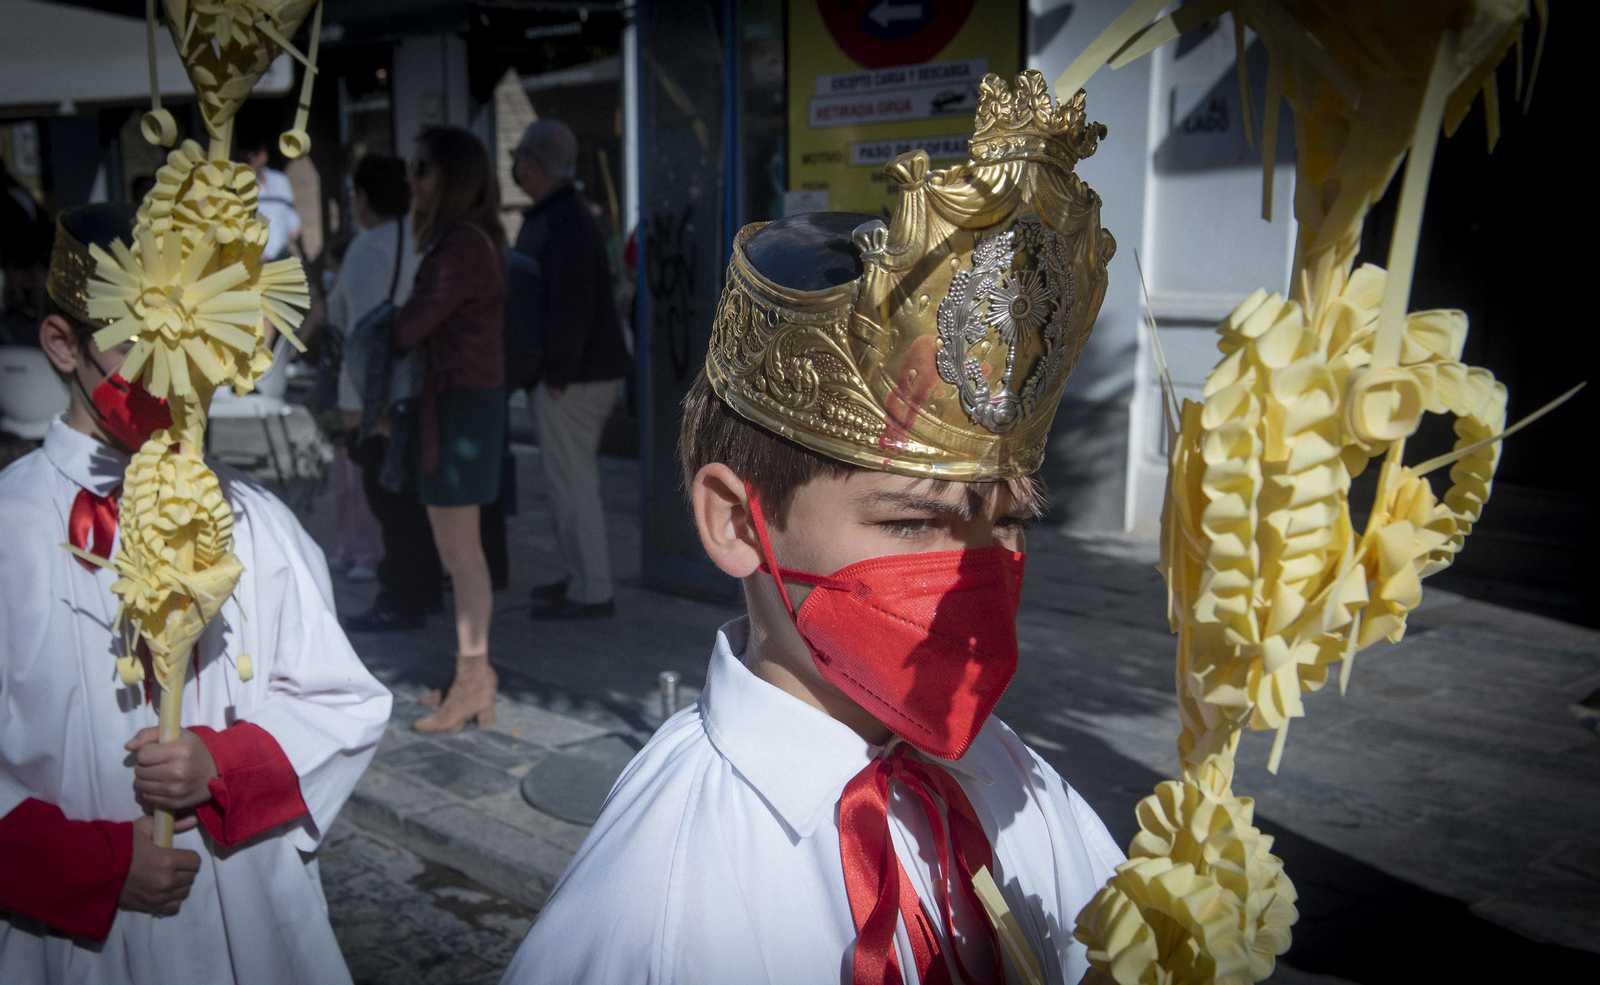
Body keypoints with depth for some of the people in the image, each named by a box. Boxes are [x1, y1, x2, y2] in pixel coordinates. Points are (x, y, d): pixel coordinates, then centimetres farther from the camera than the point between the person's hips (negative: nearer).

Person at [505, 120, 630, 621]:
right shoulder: (545, 217, 17)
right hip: (559, 373, 11)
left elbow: (571, 308, -23)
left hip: (571, 378, -11)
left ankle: (591, 591, 1)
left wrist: (557, 375, -22)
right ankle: (577, 576, 27)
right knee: (566, 480, 16)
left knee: (571, 483, -6)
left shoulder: (566, 224, -17)